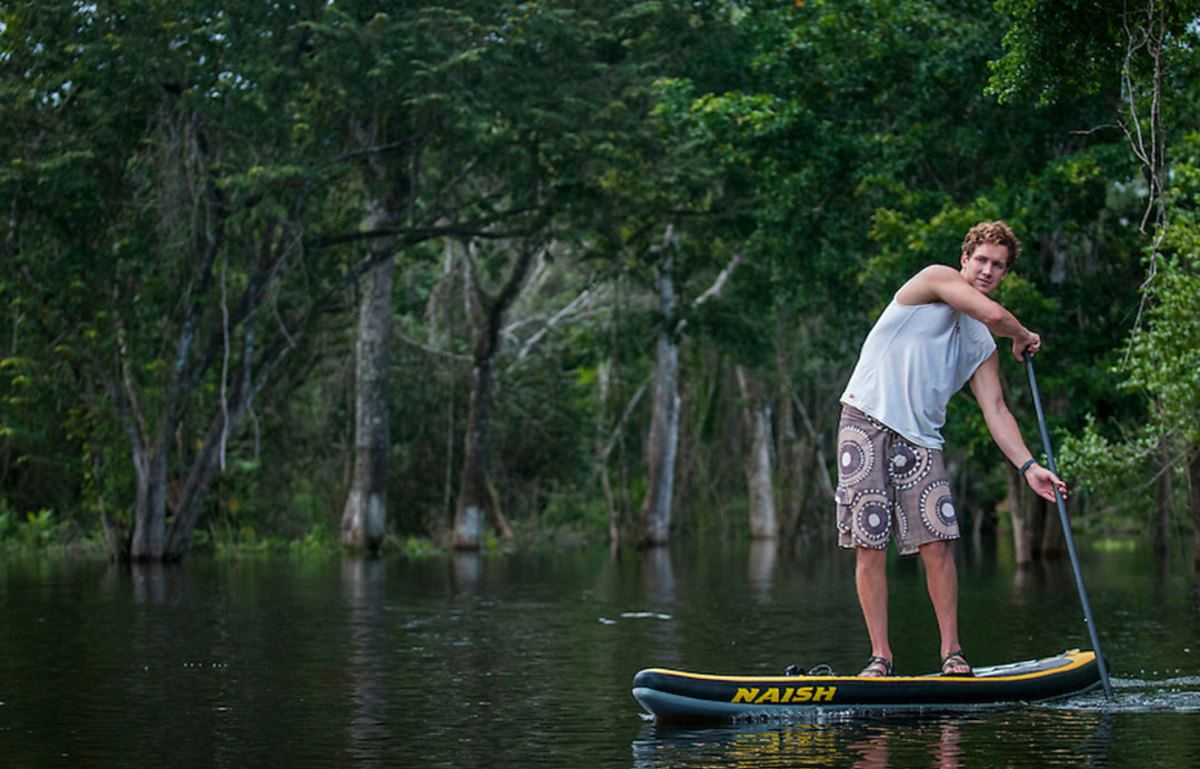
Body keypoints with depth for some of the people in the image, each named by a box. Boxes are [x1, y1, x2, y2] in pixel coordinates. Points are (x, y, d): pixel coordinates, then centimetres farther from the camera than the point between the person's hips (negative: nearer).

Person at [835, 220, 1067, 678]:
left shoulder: (982, 347, 17)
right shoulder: (937, 280, 1)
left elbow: (995, 409, 11)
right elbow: (992, 314, -13)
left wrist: (1028, 467, -1)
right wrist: (1024, 337, 8)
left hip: (920, 439, 5)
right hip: (867, 423, -5)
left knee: (936, 546, -7)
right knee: (869, 548, -6)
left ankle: (952, 652, 4)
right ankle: (880, 656, 2)